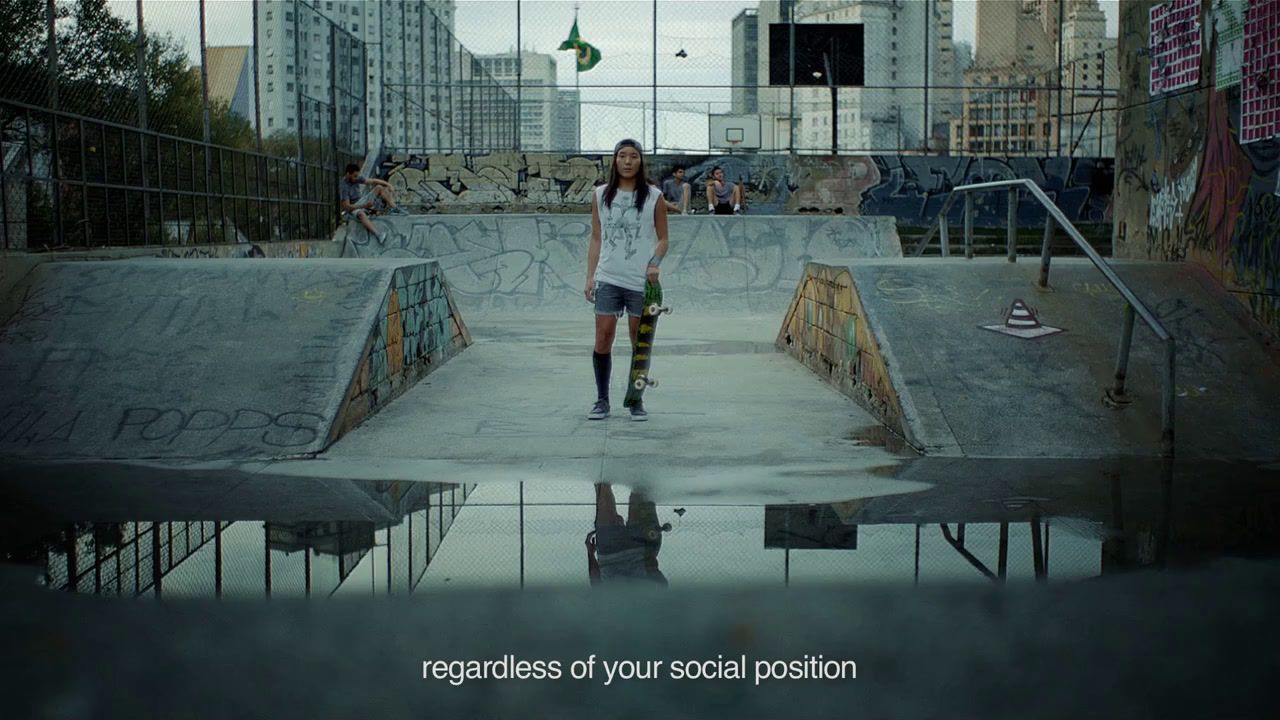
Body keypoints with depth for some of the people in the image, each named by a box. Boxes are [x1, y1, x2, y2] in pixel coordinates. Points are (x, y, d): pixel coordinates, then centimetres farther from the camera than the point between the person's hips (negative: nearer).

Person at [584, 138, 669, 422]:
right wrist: (590, 276, 5)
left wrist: (655, 263, -12)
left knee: (640, 342, 5)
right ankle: (601, 400, 7)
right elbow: (596, 239, 11)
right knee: (603, 339, -3)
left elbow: (663, 238, 6)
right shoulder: (600, 195, 8)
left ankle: (636, 401, 16)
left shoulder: (653, 196, 2)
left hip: (641, 281, -1)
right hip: (608, 279, 1)